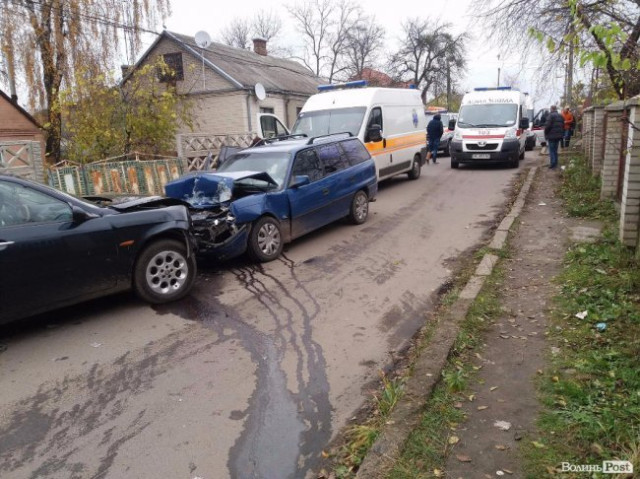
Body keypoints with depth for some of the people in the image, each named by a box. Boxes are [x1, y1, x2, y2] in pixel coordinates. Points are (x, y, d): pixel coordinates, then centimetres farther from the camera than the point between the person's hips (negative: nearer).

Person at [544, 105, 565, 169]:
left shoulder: (550, 115, -13)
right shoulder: (560, 116, 14)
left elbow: (547, 126, -20)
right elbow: (563, 126, 17)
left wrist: (546, 134, -7)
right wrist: (562, 135, 22)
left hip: (551, 136, -7)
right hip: (558, 136, 8)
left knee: (552, 151, -3)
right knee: (555, 150, 17)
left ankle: (552, 165, -6)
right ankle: (555, 164, 20)